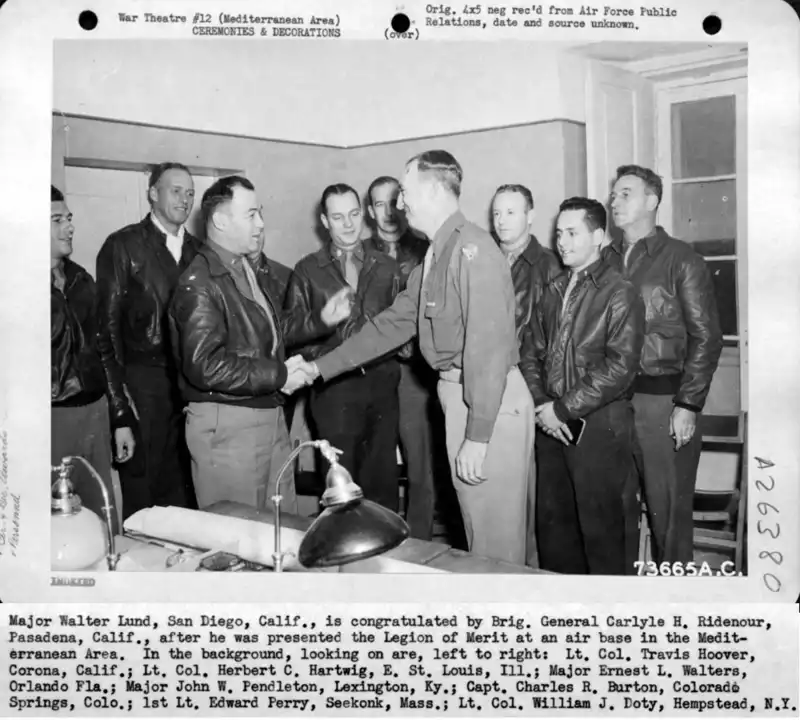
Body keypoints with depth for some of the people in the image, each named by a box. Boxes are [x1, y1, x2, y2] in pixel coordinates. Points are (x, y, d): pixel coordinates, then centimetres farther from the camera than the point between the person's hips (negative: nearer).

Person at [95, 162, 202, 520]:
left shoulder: (197, 249, 13)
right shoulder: (123, 245, -2)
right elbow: (107, 321, -4)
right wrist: (117, 389, -10)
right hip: (143, 380, -4)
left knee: (184, 487, 8)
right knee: (141, 482, 3)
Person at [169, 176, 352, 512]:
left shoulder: (250, 272, 14)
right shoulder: (199, 284, -18)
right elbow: (205, 367, -25)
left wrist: (321, 320, 11)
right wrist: (279, 374, -19)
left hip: (270, 416, 9)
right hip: (227, 425, -9)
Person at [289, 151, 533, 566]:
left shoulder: (471, 249, -15)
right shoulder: (436, 256, 15)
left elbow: (488, 344, -21)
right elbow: (392, 325, 18)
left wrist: (476, 436, -21)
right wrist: (320, 369, 17)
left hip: (491, 404, -9)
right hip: (460, 394, 9)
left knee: (494, 539, 1)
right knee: (478, 534, 16)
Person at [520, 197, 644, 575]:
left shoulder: (619, 293, -6)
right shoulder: (553, 292, 14)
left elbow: (619, 367, -15)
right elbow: (530, 350, 13)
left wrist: (564, 408, -14)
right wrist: (541, 405, -3)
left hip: (599, 425, -6)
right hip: (551, 422, 6)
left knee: (602, 528, 0)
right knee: (552, 522, 13)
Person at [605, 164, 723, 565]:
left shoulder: (681, 261, -1)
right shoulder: (606, 261, 12)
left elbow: (706, 338, -4)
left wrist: (688, 406, -11)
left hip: (663, 399, -4)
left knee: (668, 508, 2)